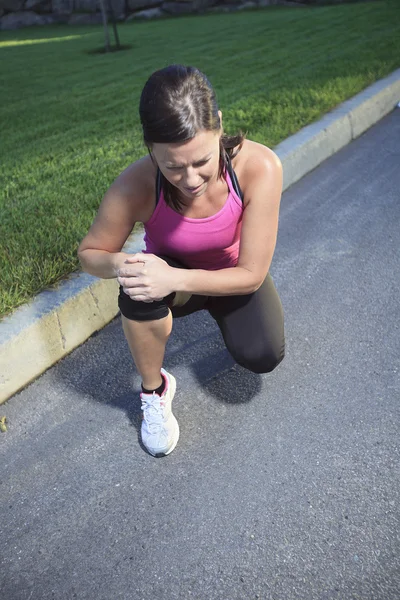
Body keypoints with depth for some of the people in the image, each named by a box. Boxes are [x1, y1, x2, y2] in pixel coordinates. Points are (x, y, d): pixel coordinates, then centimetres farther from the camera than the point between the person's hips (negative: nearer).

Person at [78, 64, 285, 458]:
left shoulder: (259, 167, -33)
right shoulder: (135, 187, -32)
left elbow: (252, 274, -27)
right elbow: (89, 253, -15)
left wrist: (175, 278, -41)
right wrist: (118, 264, -39)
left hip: (232, 277, 1)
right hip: (171, 276, 0)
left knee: (262, 357, -21)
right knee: (139, 287, -34)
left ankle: (220, 313, 16)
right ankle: (154, 391, -6)